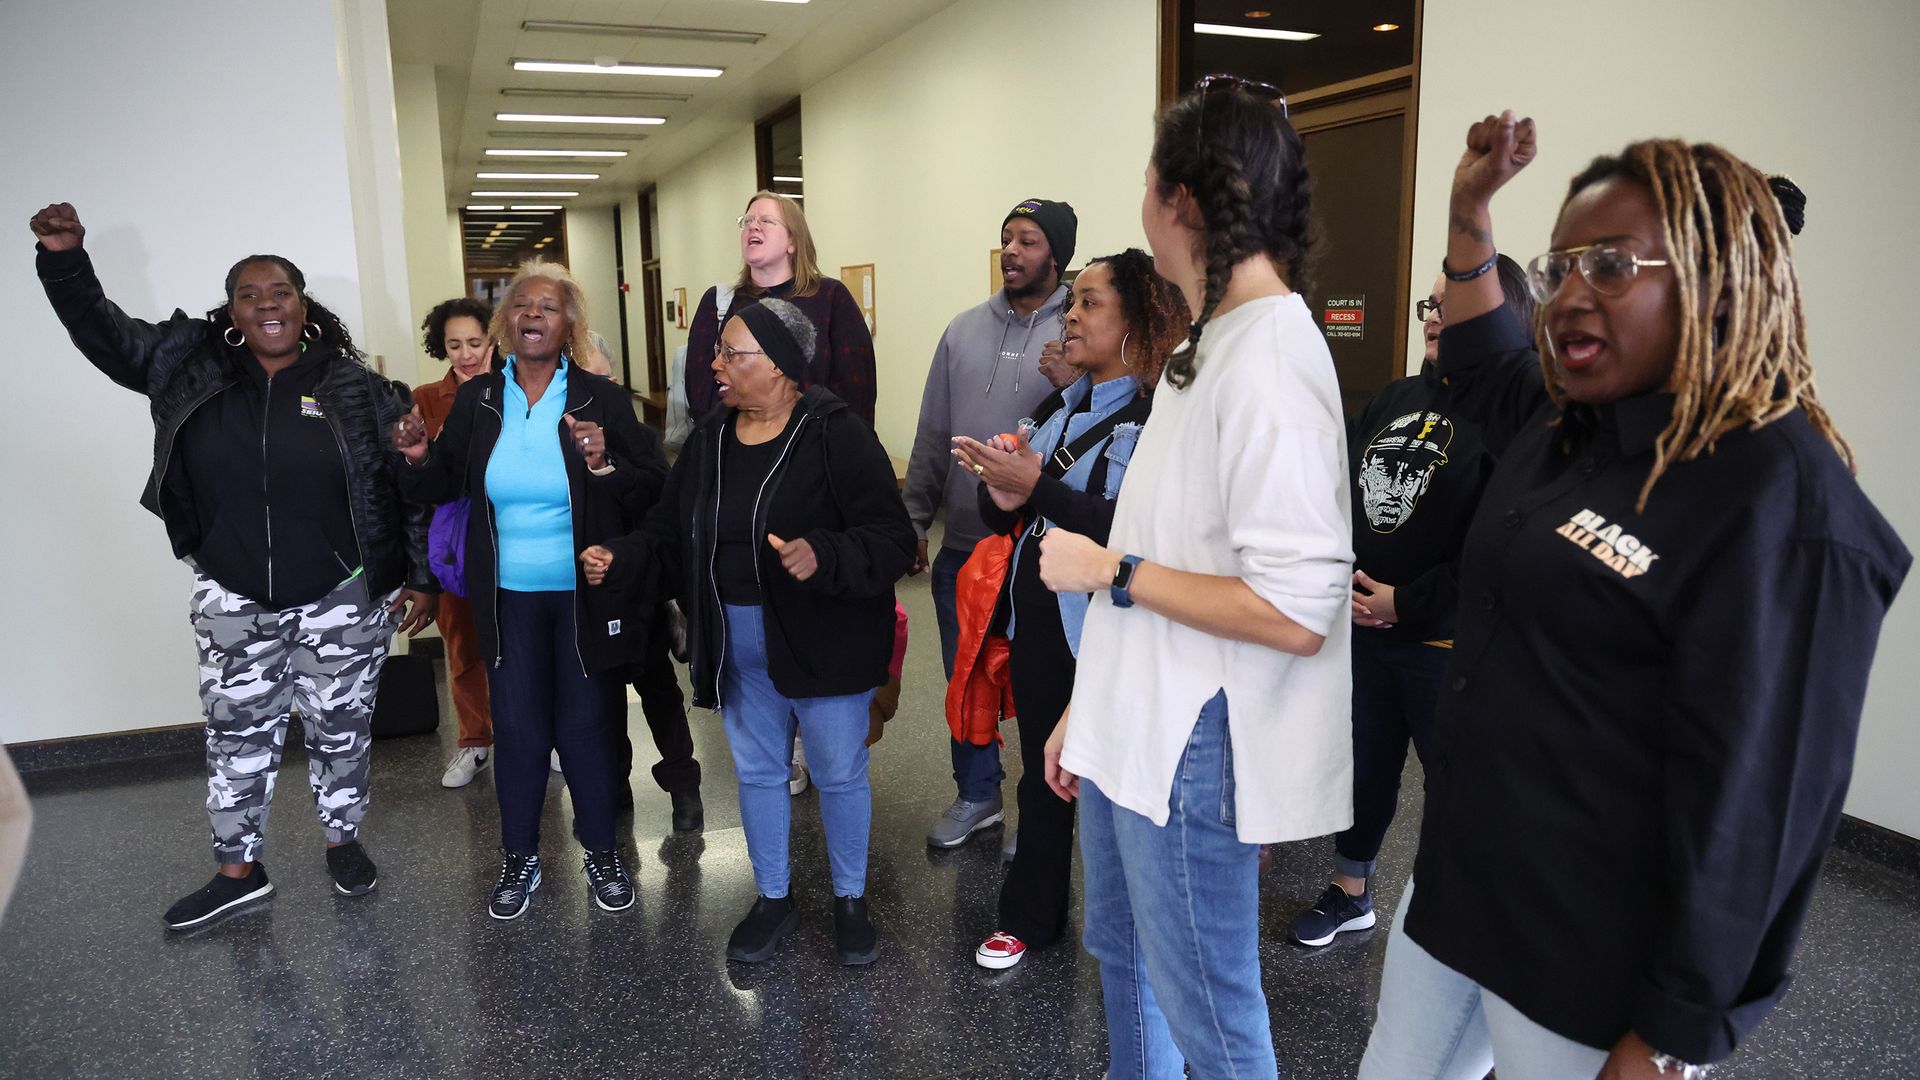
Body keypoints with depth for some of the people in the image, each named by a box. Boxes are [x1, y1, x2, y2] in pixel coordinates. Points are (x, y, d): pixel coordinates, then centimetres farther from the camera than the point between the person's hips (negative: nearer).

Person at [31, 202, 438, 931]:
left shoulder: (357, 390, -7)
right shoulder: (190, 367, 0)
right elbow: (104, 335, 3)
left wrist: (421, 578, -7)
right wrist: (65, 258, -14)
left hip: (343, 599, -2)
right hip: (233, 601, 2)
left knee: (340, 728, 12)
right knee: (237, 732, 12)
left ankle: (343, 842, 32)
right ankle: (239, 870, 26)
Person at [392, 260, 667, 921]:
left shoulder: (601, 399, -6)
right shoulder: (477, 401, 3)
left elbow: (655, 488, -8)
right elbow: (441, 487, 13)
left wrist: (604, 466, -25)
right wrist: (420, 458, -7)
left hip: (585, 598, -2)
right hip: (509, 599, 2)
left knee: (585, 728, 8)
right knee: (518, 731, 9)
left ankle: (602, 853, 28)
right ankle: (520, 860, 28)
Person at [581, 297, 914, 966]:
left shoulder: (836, 435, -16)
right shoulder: (709, 441, 5)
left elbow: (890, 540, -22)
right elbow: (669, 538, 10)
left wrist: (824, 556, -37)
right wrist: (619, 561, -7)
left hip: (822, 647, -6)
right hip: (739, 652, 6)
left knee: (839, 774, 9)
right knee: (756, 772, 18)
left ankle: (850, 900, 31)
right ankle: (773, 898, 38)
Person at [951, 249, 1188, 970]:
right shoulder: (1061, 408, 10)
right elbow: (1005, 518, 11)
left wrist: (1038, 487, -24)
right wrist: (1001, 496, -11)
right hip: (1038, 620, 7)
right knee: (1042, 774, 19)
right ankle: (1030, 918, 37)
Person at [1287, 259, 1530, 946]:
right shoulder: (1395, 400, 10)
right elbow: (1338, 494, 11)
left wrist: (1409, 603, -18)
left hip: (1447, 644, -7)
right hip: (1362, 630, 7)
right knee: (1363, 767, 21)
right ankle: (1350, 894, 41)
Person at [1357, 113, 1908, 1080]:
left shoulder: (1780, 499, -20)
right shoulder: (1566, 427, 4)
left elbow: (1750, 805, -21)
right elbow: (1480, 364, 28)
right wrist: (1470, 211, 18)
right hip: (1452, 883, 8)